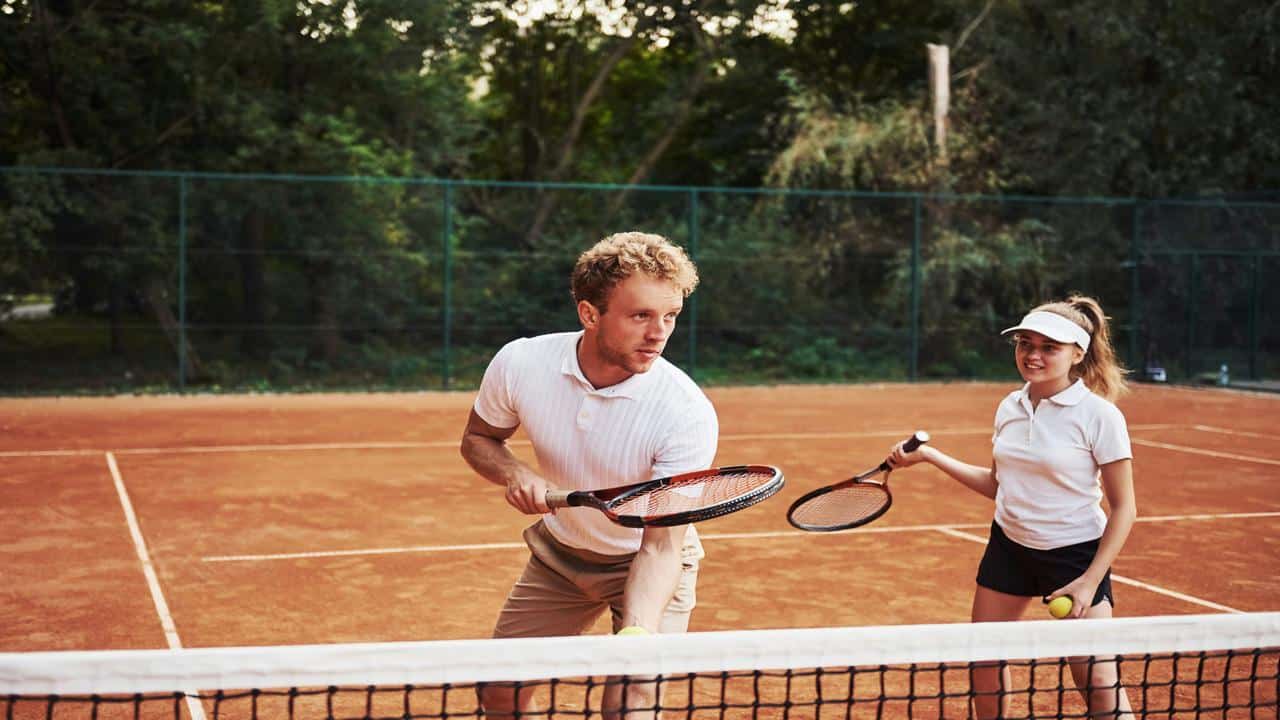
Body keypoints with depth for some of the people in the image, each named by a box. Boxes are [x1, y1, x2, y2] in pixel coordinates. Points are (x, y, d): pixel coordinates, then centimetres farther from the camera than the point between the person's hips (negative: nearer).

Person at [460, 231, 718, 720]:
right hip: (558, 553, 3)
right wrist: (515, 474, -24)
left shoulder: (689, 415, -31)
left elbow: (662, 543, -33)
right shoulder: (520, 363, -22)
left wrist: (636, 634, -50)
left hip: (648, 564, -3)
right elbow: (478, 440, -2)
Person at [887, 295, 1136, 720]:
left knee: (1098, 682, -5)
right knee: (984, 663, 12)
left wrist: (1091, 580, -19)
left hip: (1074, 554, -6)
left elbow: (1123, 508, -13)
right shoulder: (1010, 407, 1)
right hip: (1009, 545, 6)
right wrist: (930, 455, 9)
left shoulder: (1099, 415, -16)